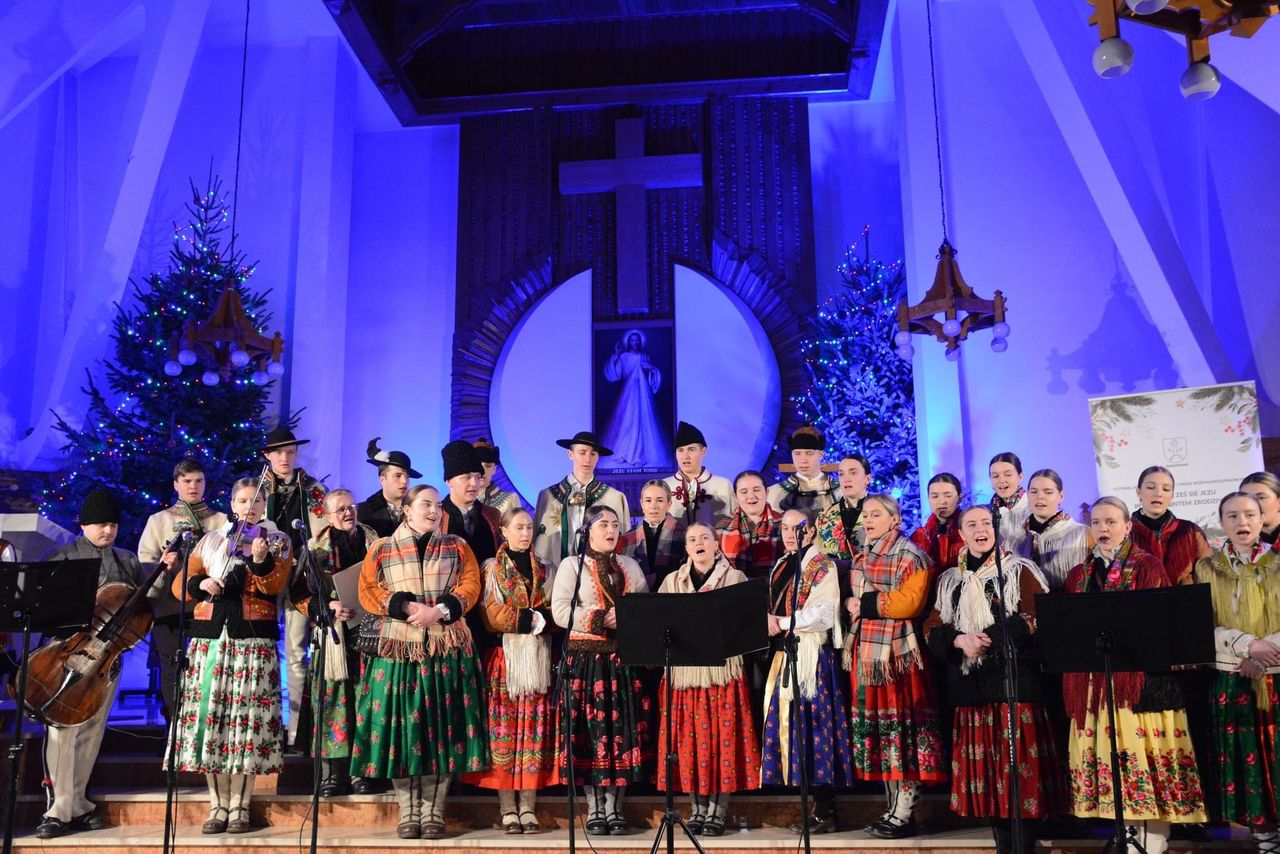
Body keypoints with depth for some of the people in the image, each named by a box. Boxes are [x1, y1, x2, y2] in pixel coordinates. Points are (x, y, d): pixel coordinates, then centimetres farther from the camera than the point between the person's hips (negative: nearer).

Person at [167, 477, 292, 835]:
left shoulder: (278, 541, 7)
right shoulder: (210, 540, 14)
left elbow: (274, 587, -8)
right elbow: (180, 584, 11)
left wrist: (261, 560, -25)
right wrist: (200, 583, -10)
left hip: (254, 637, -2)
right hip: (209, 635, 3)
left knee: (246, 716, -4)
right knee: (210, 713, 0)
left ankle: (240, 806, 6)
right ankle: (218, 805, 10)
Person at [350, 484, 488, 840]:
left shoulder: (457, 547, 12)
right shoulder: (381, 549, 10)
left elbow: (470, 587, 0)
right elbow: (368, 591, 1)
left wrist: (440, 610, -15)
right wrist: (405, 607, -14)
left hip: (448, 650, 0)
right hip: (398, 649, 0)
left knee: (442, 728, -2)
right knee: (399, 727, -2)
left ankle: (434, 812, 5)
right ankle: (408, 813, 7)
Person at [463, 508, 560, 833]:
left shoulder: (543, 570, 17)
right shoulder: (492, 568, 7)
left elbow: (553, 612, 10)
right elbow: (491, 616, -4)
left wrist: (543, 619, -11)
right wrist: (529, 619, -12)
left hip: (538, 658, 3)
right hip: (505, 656, -3)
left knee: (535, 730, -1)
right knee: (504, 729, -5)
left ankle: (528, 807, 3)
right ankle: (508, 809, 0)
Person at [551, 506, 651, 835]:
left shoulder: (630, 566, 17)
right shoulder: (571, 565, 4)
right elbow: (560, 611, -8)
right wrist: (602, 619, -16)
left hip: (624, 660, 3)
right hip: (586, 659, -3)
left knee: (623, 731, 1)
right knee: (591, 732, -2)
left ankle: (615, 808, 9)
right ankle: (594, 809, 8)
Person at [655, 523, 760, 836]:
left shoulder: (735, 578, 4)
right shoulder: (672, 582, 11)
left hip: (722, 669, -2)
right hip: (683, 670, 2)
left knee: (722, 736, -3)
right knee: (689, 739, 2)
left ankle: (719, 810, 6)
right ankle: (698, 808, 12)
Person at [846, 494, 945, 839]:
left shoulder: (909, 555, -7)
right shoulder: (862, 556, 17)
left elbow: (909, 601, -18)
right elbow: (853, 598, 26)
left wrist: (865, 604, -13)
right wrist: (850, 605, 5)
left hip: (897, 652, -8)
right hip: (866, 651, 8)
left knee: (902, 724, -5)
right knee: (876, 724, 9)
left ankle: (904, 814, 1)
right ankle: (894, 806, 18)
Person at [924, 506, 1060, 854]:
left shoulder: (1020, 570, 2)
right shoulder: (949, 579, 15)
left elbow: (1039, 618, -8)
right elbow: (932, 628, 10)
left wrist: (991, 636, -16)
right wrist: (959, 640, -10)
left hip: (1013, 680, -4)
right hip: (970, 684, 4)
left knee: (1018, 763, -6)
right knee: (984, 767, 6)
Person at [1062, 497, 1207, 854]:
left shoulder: (1147, 566, 2)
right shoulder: (1079, 575, 15)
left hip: (1142, 679, -4)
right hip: (1093, 683, 4)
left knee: (1147, 760, -5)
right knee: (1109, 756, 4)